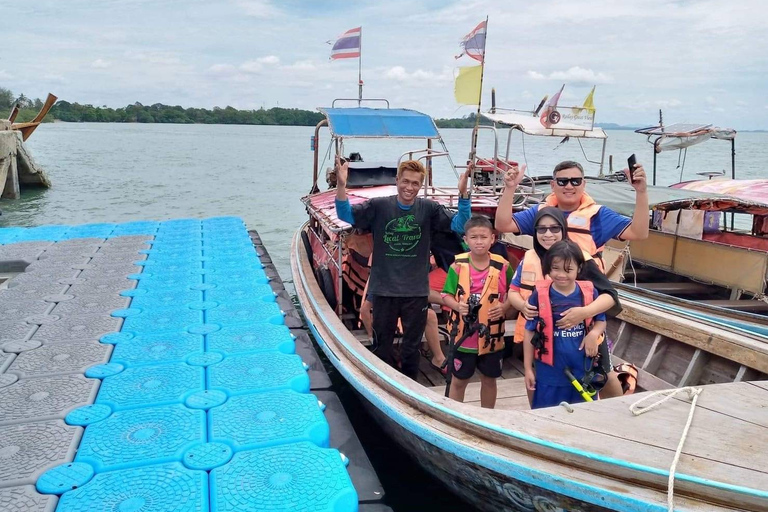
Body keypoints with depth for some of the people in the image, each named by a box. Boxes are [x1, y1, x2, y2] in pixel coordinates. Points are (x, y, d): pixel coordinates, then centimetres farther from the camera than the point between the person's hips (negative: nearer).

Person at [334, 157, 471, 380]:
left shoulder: (429, 209, -3)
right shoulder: (379, 206, -6)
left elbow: (459, 224, -10)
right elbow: (345, 215, -11)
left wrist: (463, 194, -24)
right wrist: (341, 185, -27)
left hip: (416, 291, 1)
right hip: (383, 289, 0)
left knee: (411, 348, 15)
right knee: (381, 347, 14)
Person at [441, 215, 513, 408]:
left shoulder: (502, 266, -5)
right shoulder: (458, 265, -7)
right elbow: (446, 295, -3)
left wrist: (503, 307, -15)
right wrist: (458, 306, -23)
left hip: (492, 335, 1)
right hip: (463, 334, -1)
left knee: (489, 379, 17)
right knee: (459, 380, 11)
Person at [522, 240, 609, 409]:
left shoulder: (589, 293, -5)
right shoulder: (540, 295, -10)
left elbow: (601, 320, 11)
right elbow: (530, 332, -3)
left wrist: (594, 333, -13)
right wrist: (528, 368, -1)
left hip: (583, 371, 2)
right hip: (549, 373, -2)